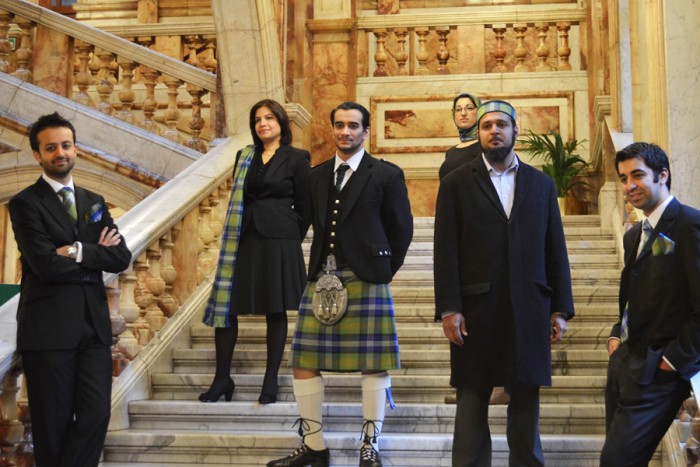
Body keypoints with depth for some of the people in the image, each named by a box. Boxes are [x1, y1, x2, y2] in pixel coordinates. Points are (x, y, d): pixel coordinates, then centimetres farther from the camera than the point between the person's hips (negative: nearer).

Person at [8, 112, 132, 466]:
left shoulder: (94, 203, 14)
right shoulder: (25, 203, -4)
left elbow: (121, 258, 3)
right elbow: (46, 264, -17)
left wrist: (79, 251, -12)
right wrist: (96, 253, -5)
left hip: (93, 324, 5)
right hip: (48, 327, -5)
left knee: (96, 415, 1)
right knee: (53, 422, 4)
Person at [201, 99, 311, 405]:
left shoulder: (296, 158, 1)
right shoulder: (244, 157, 13)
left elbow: (304, 208, 2)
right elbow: (238, 201, 16)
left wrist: (290, 240, 2)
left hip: (279, 241, -4)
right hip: (244, 240, 4)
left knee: (276, 310, 3)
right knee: (226, 307, 0)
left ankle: (270, 381, 11)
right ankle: (222, 379, 9)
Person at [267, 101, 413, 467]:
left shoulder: (387, 175, 1)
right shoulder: (316, 176, 14)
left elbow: (401, 229, 5)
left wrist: (383, 270, 5)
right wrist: (319, 268, 8)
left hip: (366, 281, -4)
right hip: (321, 279, 4)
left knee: (373, 364, -1)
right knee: (304, 361, 3)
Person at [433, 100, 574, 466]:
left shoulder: (541, 184, 12)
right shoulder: (456, 183, 5)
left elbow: (555, 251, 9)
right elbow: (446, 251, -1)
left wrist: (560, 309, 3)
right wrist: (448, 309, -9)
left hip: (528, 310, 2)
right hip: (475, 309, -2)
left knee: (526, 401, 5)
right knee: (472, 401, 3)